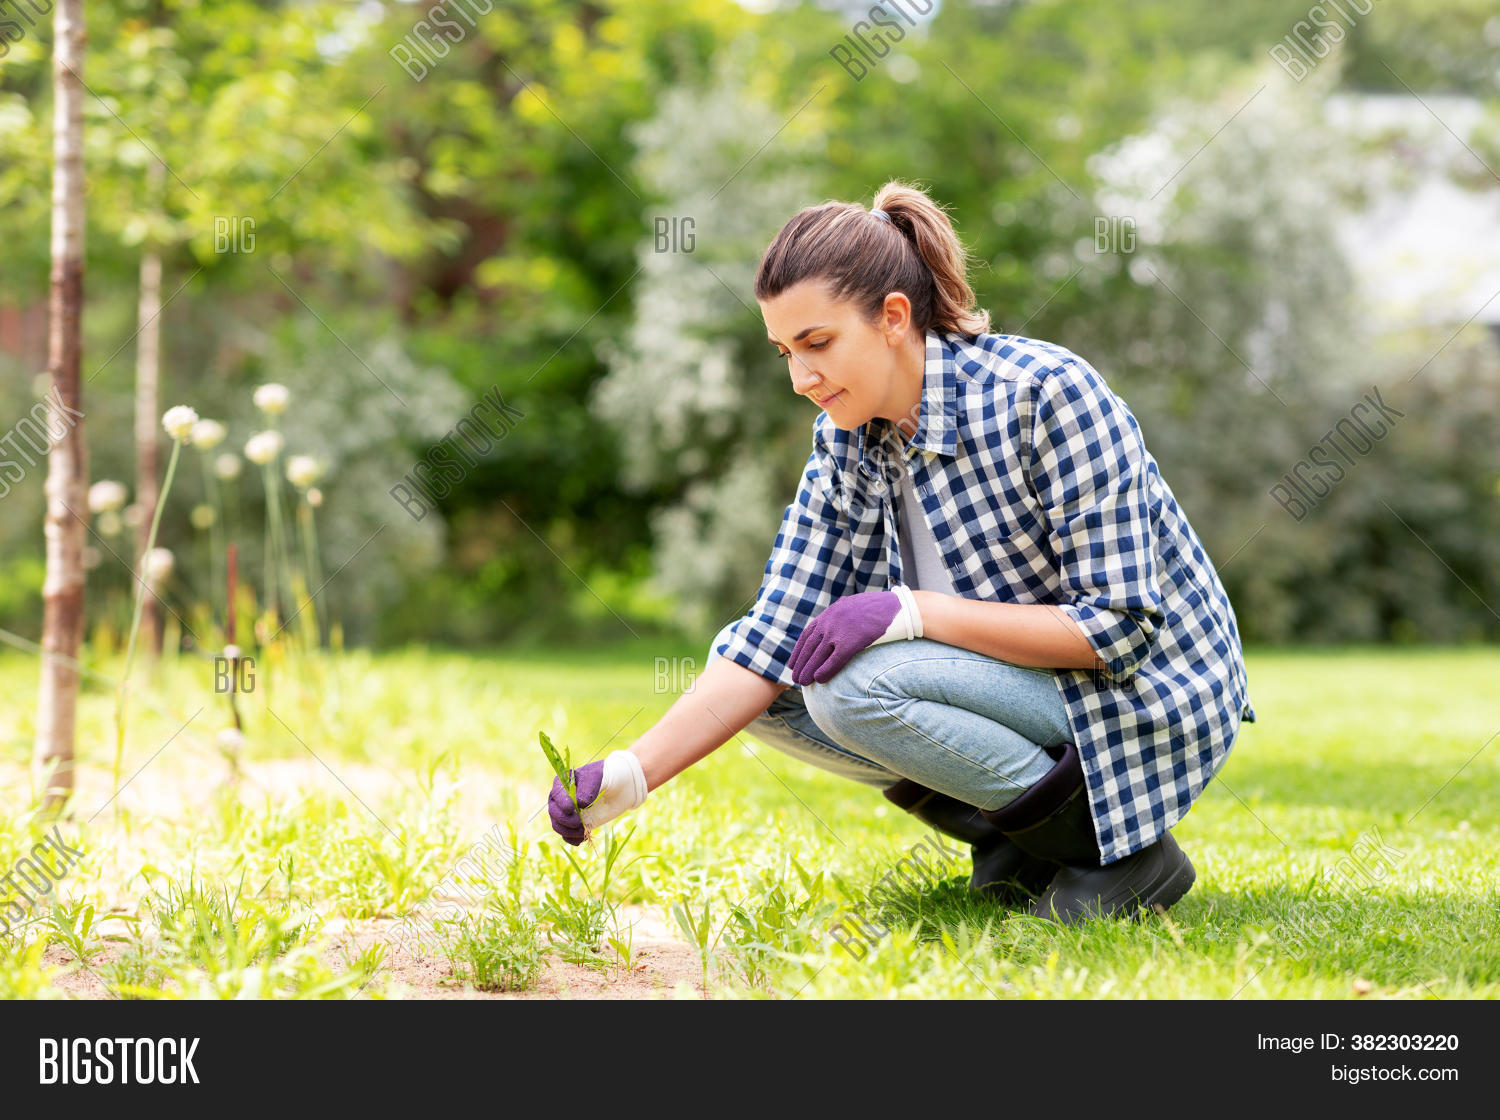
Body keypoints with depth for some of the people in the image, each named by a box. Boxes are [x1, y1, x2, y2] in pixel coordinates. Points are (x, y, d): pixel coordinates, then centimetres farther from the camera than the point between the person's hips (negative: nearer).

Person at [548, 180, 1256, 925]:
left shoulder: (1047, 394, -23)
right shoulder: (848, 434, -3)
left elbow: (1119, 624, -25)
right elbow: (774, 637, -5)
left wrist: (914, 612, -30)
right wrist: (632, 774, -17)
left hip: (1148, 695, -8)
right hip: (1019, 676, 8)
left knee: (856, 683, -28)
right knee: (756, 667, -5)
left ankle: (1109, 846, -10)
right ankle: (1015, 841, 2)